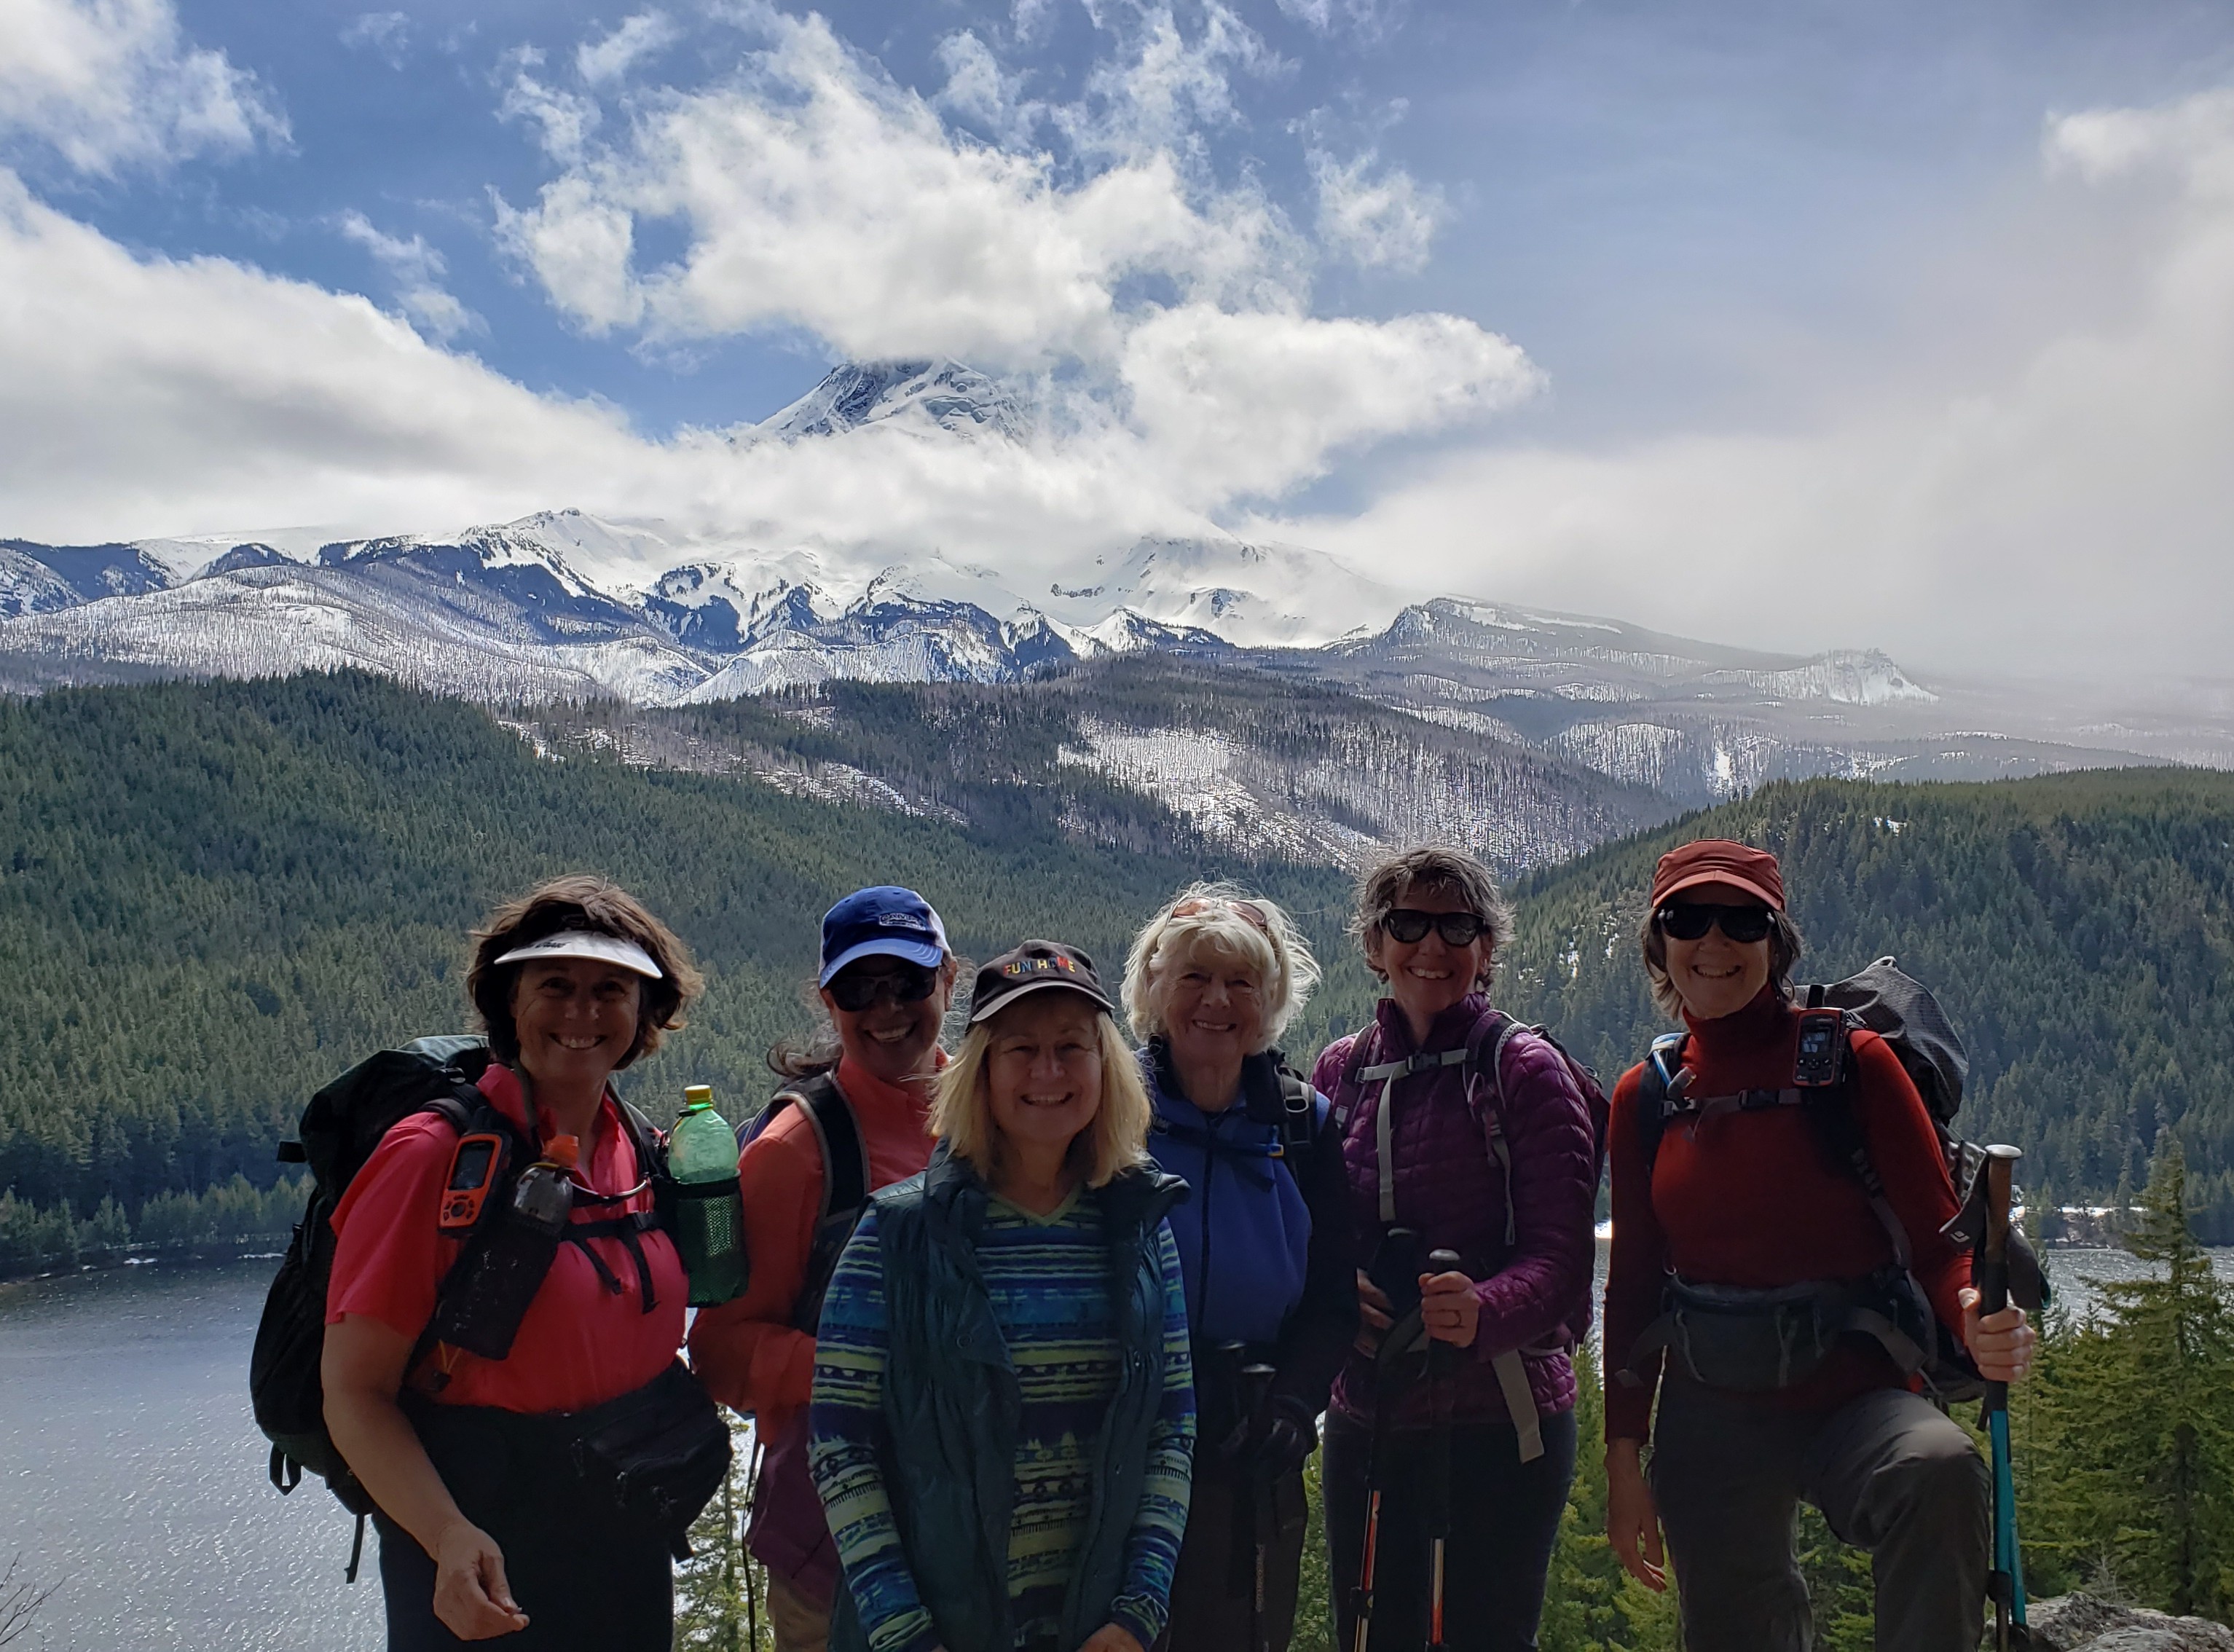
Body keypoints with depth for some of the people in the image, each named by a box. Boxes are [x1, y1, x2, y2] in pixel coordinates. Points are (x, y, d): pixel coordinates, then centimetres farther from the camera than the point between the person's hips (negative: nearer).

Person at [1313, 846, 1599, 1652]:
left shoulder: (1525, 1070, -6)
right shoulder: (1340, 1071, 7)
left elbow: (1560, 1256, -11)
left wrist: (1484, 1311, -31)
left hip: (1500, 1424, -4)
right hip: (1366, 1416, 4)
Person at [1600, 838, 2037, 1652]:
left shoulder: (1854, 1063, -5)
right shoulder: (1645, 1096, 6)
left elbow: (1939, 1238, -6)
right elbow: (1632, 1281, 10)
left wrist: (1983, 1322, -28)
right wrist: (1623, 1458, 6)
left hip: (1852, 1392, -3)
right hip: (1710, 1414, 3)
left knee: (1939, 1469, -34)